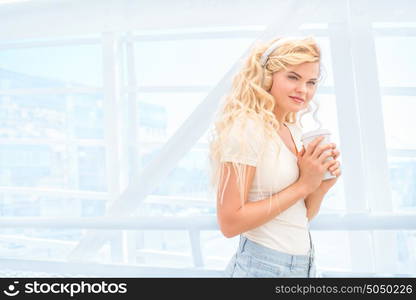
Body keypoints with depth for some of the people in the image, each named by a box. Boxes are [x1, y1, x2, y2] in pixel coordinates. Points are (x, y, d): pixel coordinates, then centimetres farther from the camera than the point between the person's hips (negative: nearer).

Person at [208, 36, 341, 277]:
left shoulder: (295, 131, 3)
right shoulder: (246, 129, -19)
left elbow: (303, 216, 10)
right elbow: (230, 223, -22)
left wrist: (323, 183, -10)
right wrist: (302, 185, -21)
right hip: (262, 266, -7)